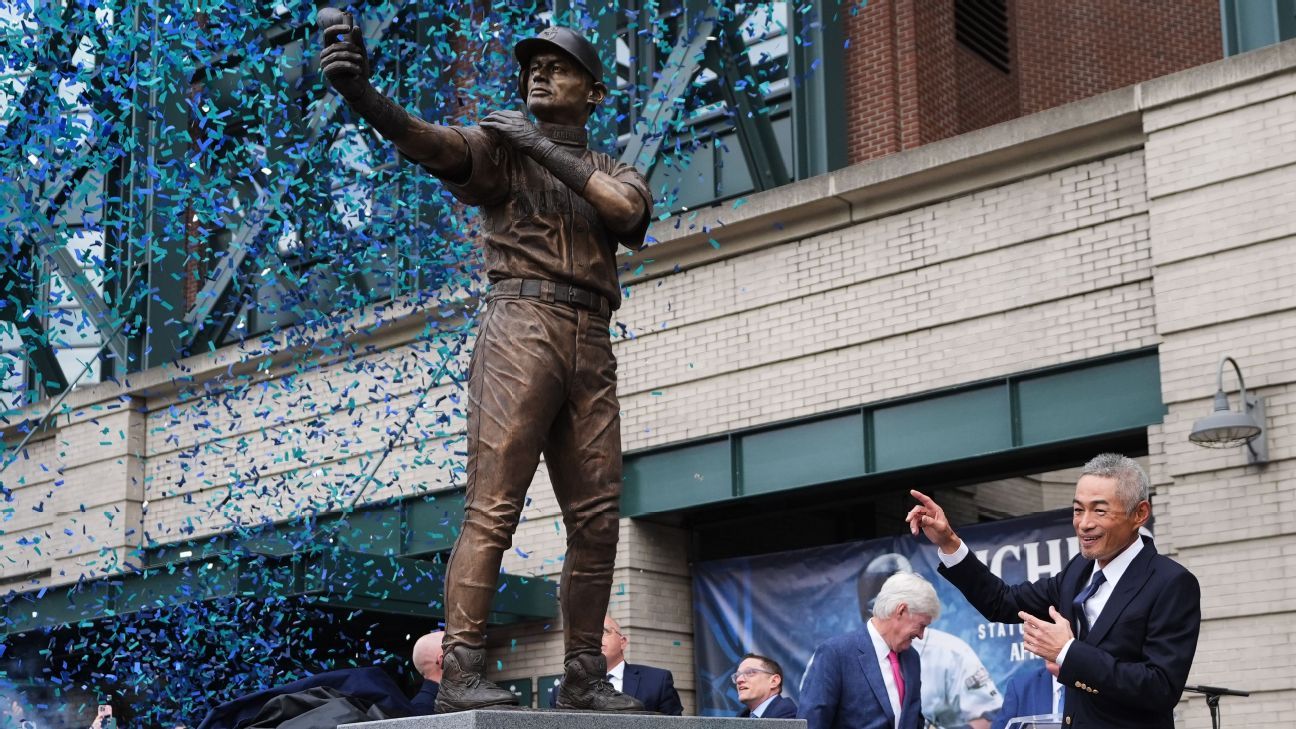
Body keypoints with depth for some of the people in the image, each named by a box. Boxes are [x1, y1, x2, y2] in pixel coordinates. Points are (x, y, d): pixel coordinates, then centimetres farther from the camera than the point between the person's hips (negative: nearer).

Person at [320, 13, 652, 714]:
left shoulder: (615, 174, 22)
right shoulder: (499, 145, 11)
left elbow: (624, 209, -3)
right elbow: (429, 141, -9)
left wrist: (540, 145, -5)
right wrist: (361, 93, -27)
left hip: (592, 348, 5)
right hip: (521, 325, -5)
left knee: (597, 520, 1)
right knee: (492, 506, -13)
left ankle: (583, 678, 7)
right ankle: (461, 673, -17)